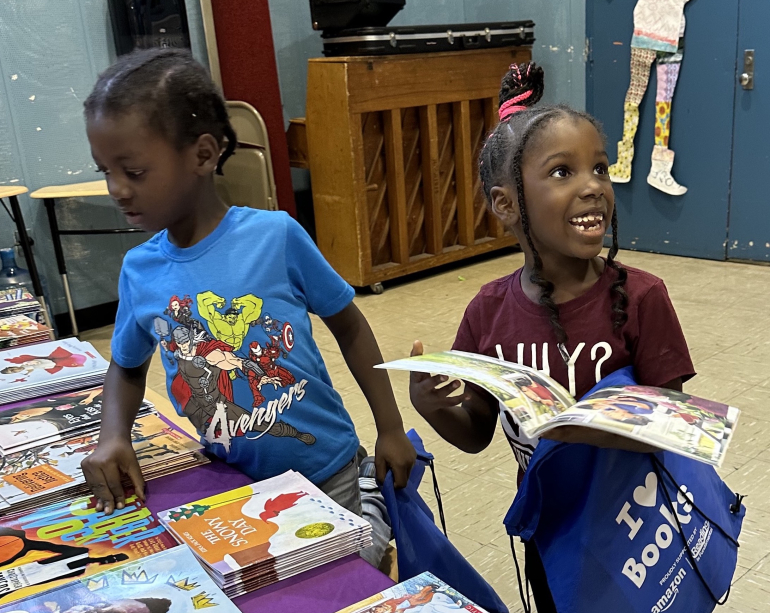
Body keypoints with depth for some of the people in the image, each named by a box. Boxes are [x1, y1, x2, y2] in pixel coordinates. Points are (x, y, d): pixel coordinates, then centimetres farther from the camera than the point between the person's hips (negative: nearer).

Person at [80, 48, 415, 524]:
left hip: (325, 472, -3)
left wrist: (391, 429, -2)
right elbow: (127, 368, 12)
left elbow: (349, 327, -4)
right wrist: (114, 437, -7)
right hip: (227, 485, 3)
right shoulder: (139, 271, -6)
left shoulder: (276, 236, -17)